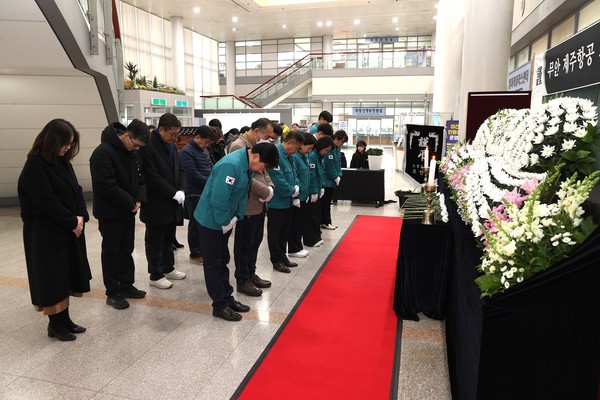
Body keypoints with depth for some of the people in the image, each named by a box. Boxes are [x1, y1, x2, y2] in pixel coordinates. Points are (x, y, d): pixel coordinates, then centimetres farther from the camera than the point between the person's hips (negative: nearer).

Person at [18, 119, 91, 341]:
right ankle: (55, 324, 18)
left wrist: (81, 216, -7)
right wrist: (72, 222, -14)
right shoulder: (35, 166, -16)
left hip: (69, 230, 8)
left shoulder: (62, 162, 8)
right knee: (53, 278, 3)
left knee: (66, 275, 13)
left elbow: (75, 191, 8)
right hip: (46, 233, -8)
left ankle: (64, 319, 25)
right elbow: (47, 202, -21)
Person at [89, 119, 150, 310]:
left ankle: (126, 286, 28)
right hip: (110, 213, -7)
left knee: (126, 251, 15)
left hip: (128, 211, 8)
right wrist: (131, 203, -20)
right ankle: (113, 293, 15)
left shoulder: (133, 152, 4)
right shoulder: (103, 153, -21)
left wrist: (139, 199, -8)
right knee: (111, 252, 4)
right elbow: (106, 186, -26)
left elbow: (140, 178, 9)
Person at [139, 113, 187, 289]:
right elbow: (153, 177, -21)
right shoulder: (147, 147, -16)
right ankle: (155, 275, 18)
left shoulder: (172, 146, 10)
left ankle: (168, 268, 33)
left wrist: (181, 191, -6)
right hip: (156, 205, -7)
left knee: (168, 240, 19)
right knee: (155, 242, 6)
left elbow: (180, 171, 11)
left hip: (172, 203, 8)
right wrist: (174, 194, -20)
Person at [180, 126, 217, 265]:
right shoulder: (187, 151, -14)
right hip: (195, 194, -8)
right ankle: (195, 254, 14)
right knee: (196, 225, 2)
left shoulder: (204, 150, 11)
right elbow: (193, 174, -20)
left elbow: (210, 167, 16)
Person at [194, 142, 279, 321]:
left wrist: (235, 218, 2)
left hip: (224, 221, 9)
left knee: (223, 260, 17)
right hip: (211, 220, -9)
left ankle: (227, 297, 29)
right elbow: (218, 198, -31)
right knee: (214, 263, 3)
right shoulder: (231, 165, -29)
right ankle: (220, 305, 14)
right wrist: (226, 222, -19)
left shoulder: (247, 165, 0)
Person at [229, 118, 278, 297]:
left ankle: (251, 274, 33)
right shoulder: (238, 146, -16)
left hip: (259, 204, 9)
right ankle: (242, 280, 18)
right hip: (247, 206, -9)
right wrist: (266, 192, -18)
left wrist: (270, 186, -1)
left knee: (255, 242, 18)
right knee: (244, 245, 4)